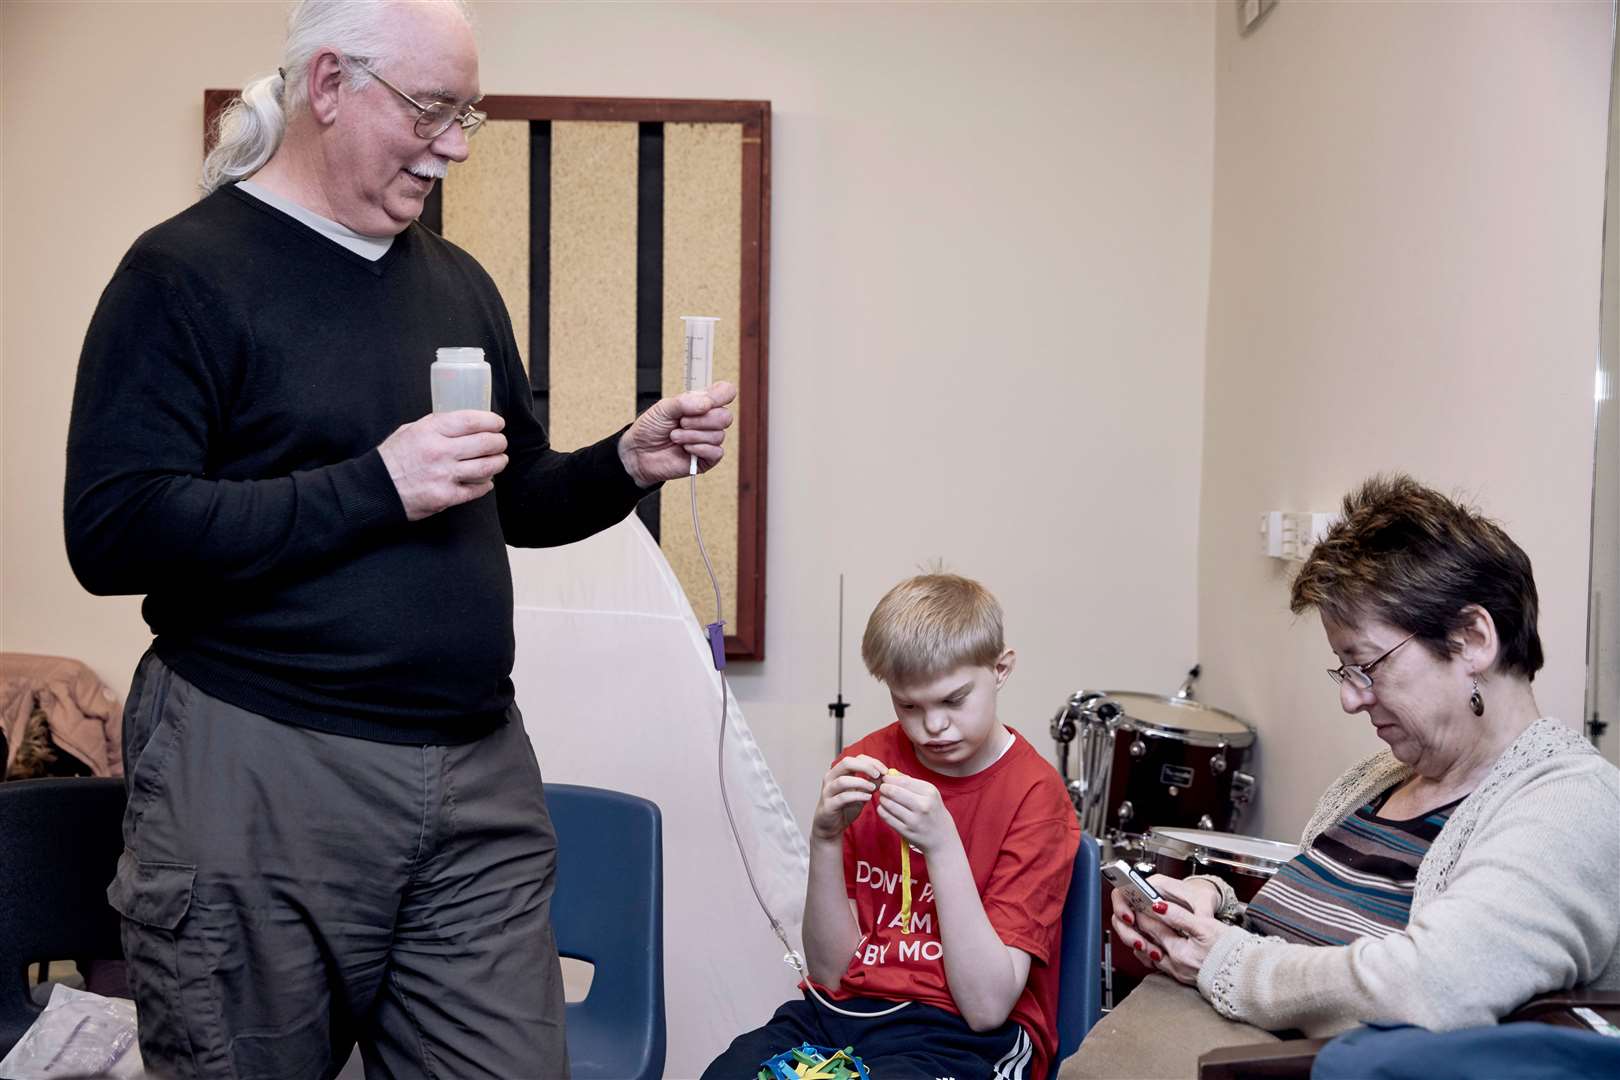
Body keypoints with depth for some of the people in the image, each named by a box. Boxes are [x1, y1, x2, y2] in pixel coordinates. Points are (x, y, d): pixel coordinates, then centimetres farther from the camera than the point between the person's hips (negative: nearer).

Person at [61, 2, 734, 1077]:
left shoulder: (459, 281, 14)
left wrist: (628, 462, 1)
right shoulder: (188, 272, -6)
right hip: (260, 776, -5)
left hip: (480, 778, 5)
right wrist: (373, 487, -19)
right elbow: (112, 534, -15)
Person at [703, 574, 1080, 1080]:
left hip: (964, 1036, -2)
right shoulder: (866, 765, 3)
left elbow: (987, 1006, -14)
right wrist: (826, 839, -15)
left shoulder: (1034, 794, -9)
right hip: (844, 1007, 3)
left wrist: (941, 843, -23)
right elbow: (832, 970, 0)